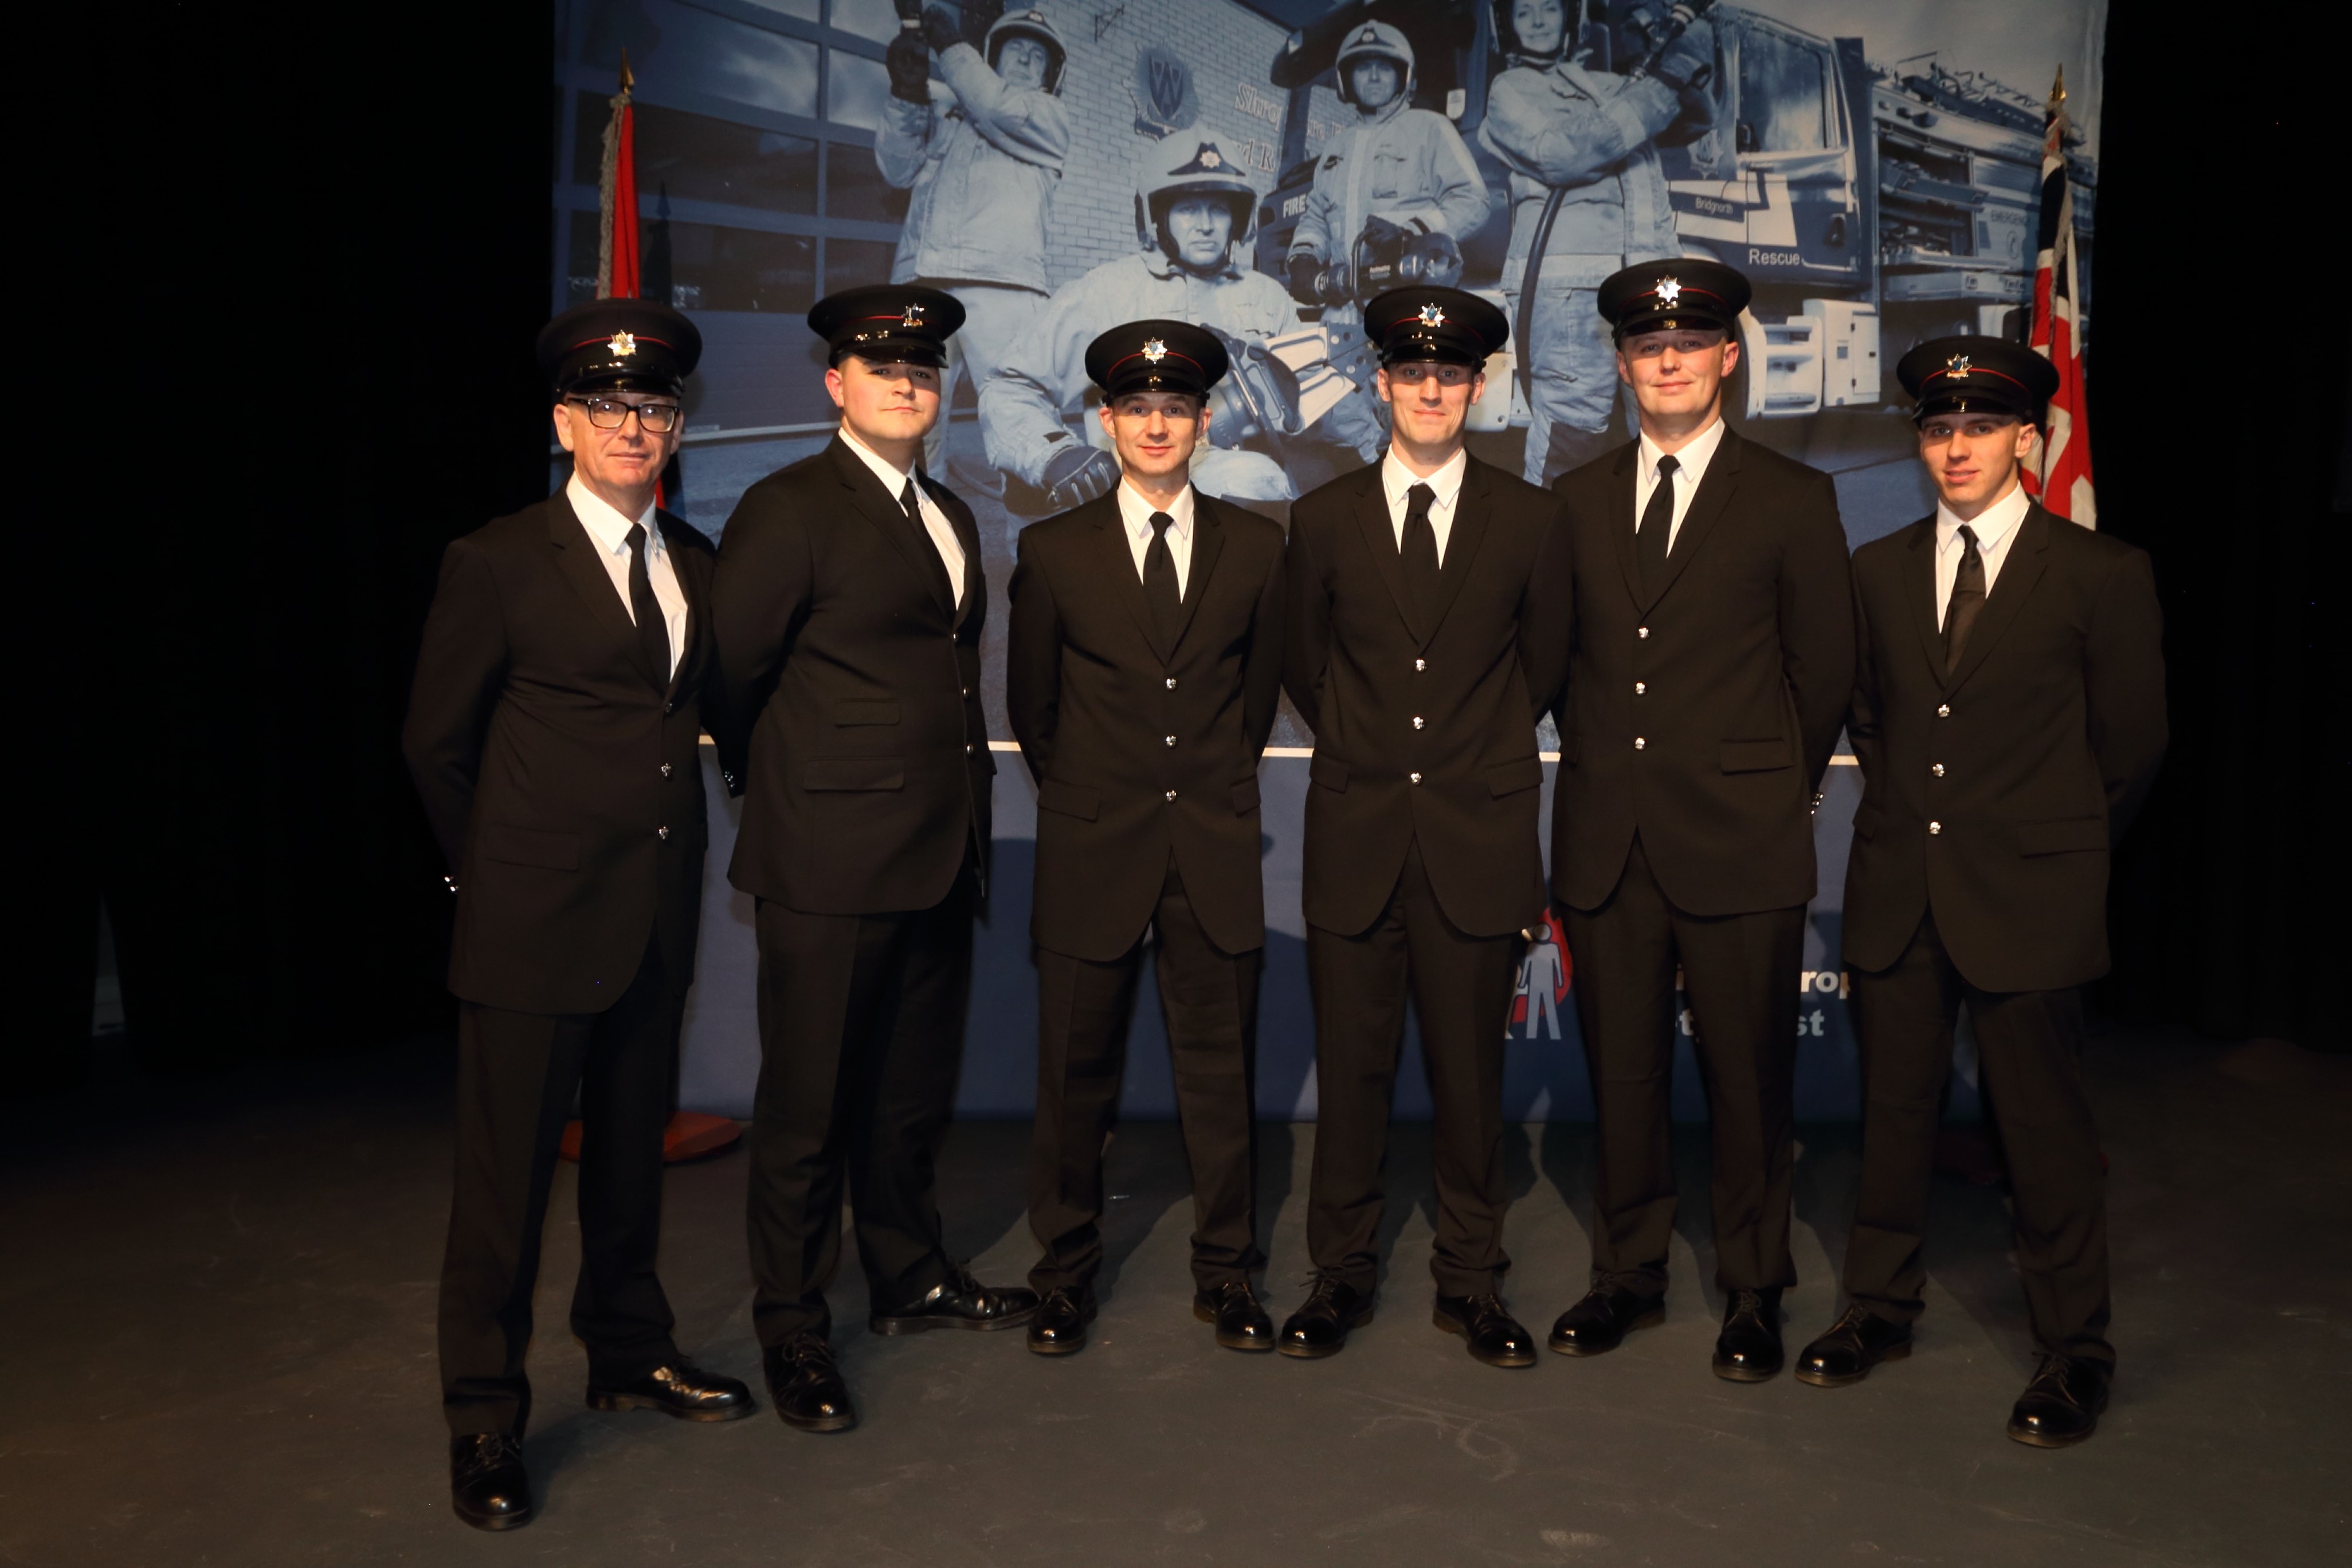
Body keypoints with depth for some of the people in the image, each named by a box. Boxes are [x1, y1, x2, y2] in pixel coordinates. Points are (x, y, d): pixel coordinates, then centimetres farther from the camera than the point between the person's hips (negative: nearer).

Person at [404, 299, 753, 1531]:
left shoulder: (694, 561, 9)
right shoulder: (495, 564, -7)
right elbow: (435, 744, 0)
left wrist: (668, 846, 11)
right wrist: (495, 871, 6)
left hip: (658, 917, 5)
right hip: (535, 920, -5)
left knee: (630, 1148, 18)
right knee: (507, 1167, 2)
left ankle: (629, 1353, 35)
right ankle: (484, 1421, 16)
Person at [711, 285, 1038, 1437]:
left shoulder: (952, 517, 16)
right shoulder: (789, 508, -7)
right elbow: (732, 676, -8)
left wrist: (963, 820, 13)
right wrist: (778, 790, 3)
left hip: (939, 857, 7)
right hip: (829, 862, -7)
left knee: (915, 1089, 18)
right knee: (807, 1104, 3)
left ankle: (911, 1279, 34)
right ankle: (792, 1330, 17)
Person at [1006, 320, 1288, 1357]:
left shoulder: (1253, 546, 6)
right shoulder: (1054, 551, 3)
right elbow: (1030, 703, 11)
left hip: (1215, 845, 1)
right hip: (1093, 846, -1)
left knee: (1220, 1068, 7)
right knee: (1077, 1074, 6)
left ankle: (1226, 1273, 22)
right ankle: (1066, 1272, 22)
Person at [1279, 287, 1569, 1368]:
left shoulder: (1529, 519, 5)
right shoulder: (1324, 518, 6)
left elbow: (1545, 663, 14)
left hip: (1477, 841, 0)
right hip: (1357, 836, 1)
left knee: (1470, 1075, 7)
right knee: (1350, 1071, 6)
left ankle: (1471, 1281, 21)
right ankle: (1341, 1271, 21)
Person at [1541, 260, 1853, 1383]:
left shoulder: (1793, 500, 2)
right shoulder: (1576, 501, 11)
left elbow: (1825, 670, 5)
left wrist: (1773, 792, 7)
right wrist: (1600, 768, 7)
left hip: (1738, 842, -3)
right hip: (1607, 842, 3)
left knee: (1748, 1077, 6)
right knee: (1620, 1073, 10)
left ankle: (1753, 1292, 23)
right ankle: (1627, 1276, 26)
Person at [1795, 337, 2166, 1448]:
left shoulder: (2101, 575, -2)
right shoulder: (1878, 569, 9)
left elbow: (2130, 744, 4)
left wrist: (2054, 846, 9)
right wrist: (1907, 812, 12)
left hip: (2028, 897, -3)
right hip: (1897, 888, 4)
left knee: (2044, 1123, 4)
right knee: (1893, 1106, 12)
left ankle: (2073, 1350, 19)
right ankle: (1882, 1305, 27)